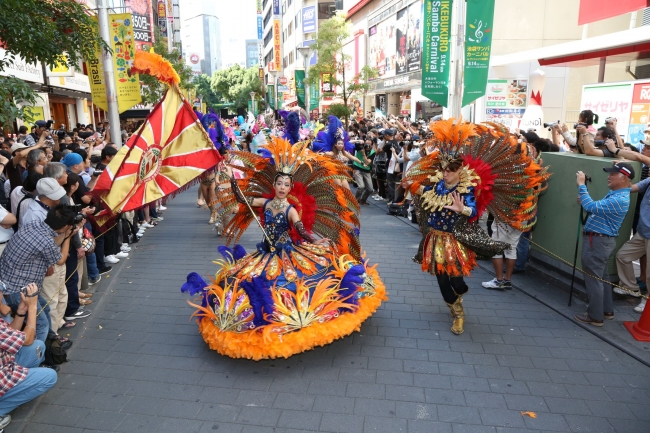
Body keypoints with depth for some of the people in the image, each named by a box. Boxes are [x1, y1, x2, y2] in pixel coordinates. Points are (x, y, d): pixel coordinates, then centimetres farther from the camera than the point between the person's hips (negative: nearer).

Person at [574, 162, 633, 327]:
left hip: (598, 241, -11)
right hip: (601, 240, 11)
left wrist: (581, 185, -25)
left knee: (593, 279, -3)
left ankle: (595, 316, 7)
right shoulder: (615, 194, 13)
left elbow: (592, 207, -31)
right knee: (601, 277, 20)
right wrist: (584, 201, 1)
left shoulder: (619, 199, -22)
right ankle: (606, 310, 32)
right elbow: (597, 209, 20)